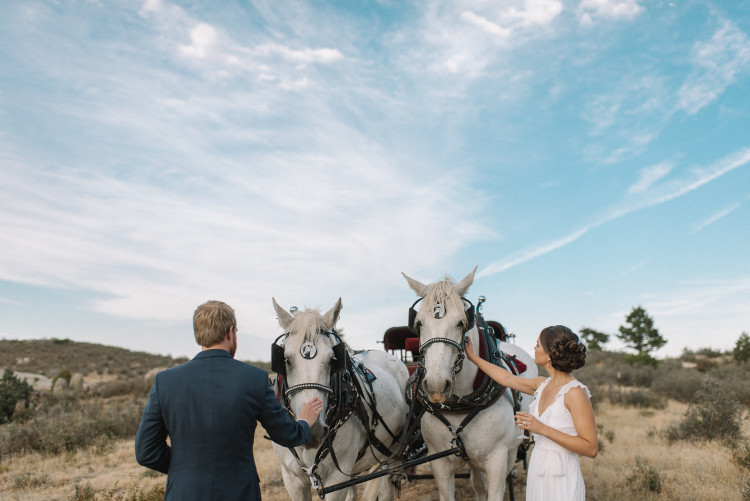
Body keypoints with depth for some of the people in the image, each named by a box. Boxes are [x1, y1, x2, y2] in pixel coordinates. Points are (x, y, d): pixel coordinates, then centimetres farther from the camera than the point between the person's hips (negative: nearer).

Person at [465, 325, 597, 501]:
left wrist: (543, 429, -25)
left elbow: (591, 449, -21)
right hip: (537, 472, 7)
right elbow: (507, 379, 20)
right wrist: (473, 357, 27)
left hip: (561, 479, -7)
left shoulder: (575, 393, -19)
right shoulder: (542, 385, 4)